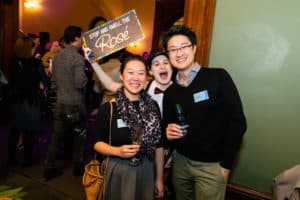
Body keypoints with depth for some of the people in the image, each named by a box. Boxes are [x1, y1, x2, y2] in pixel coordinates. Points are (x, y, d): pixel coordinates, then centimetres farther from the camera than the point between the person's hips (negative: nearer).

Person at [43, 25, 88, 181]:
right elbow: (79, 83, -22)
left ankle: (49, 169, 21)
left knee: (56, 136, 12)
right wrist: (87, 76, -4)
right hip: (75, 104, -6)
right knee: (79, 136, 12)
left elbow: (53, 81, 13)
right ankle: (78, 167, 25)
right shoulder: (78, 57, -16)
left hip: (60, 103, 6)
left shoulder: (57, 56, 8)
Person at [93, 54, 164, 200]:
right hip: (118, 170, -3)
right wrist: (117, 151, -22)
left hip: (146, 170, 3)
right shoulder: (108, 108, -12)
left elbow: (158, 145, 3)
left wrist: (159, 178, 5)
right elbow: (97, 143, -4)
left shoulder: (152, 107, -2)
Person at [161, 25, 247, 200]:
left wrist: (226, 164, -11)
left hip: (212, 165, -4)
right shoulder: (169, 91, 3)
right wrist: (168, 130, -10)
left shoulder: (218, 78, -12)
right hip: (180, 160, 4)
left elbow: (237, 123, -12)